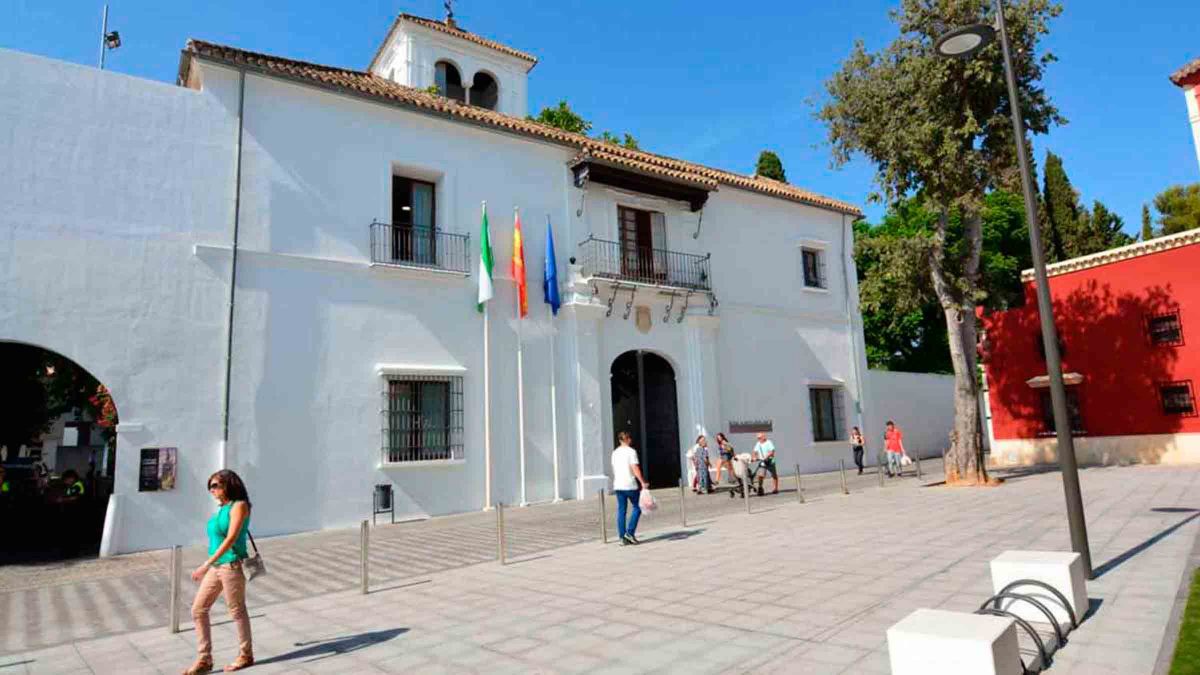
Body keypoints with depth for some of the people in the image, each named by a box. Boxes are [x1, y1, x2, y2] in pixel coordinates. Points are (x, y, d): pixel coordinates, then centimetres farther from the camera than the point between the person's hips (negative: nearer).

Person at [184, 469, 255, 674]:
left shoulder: (239, 506, -13)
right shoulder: (222, 508, 12)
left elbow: (231, 538, -21)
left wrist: (207, 564, -24)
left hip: (232, 565, -8)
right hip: (216, 567, 8)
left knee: (237, 611, 5)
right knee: (198, 610, 7)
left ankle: (246, 655, 21)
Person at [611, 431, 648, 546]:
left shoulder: (615, 453, 12)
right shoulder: (631, 451, -8)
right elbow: (635, 469, -15)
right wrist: (643, 482, -12)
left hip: (618, 486, 6)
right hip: (630, 485, -6)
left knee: (621, 511, 6)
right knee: (637, 508, 7)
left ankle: (622, 537, 6)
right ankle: (630, 532, -1)